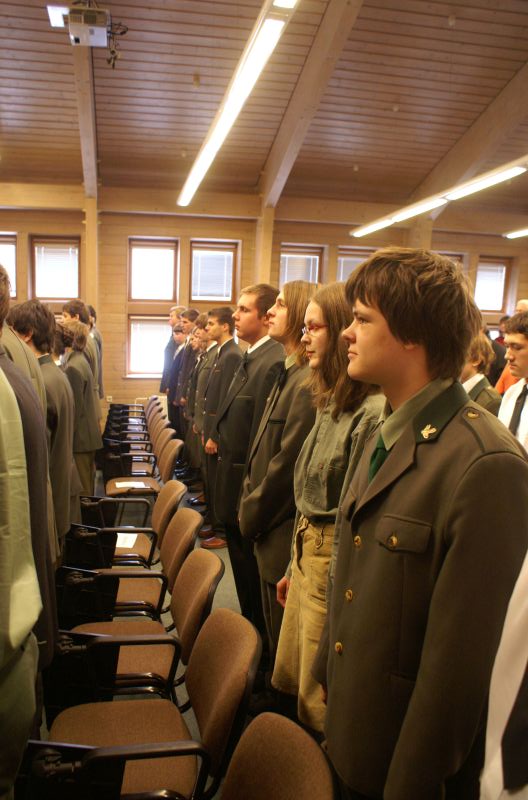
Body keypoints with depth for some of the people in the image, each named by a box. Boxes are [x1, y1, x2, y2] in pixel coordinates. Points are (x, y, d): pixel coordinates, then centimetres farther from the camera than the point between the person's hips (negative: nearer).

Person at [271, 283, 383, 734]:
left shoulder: (371, 414, -23)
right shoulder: (331, 403, 6)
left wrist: (340, 593, -15)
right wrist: (295, 567, 17)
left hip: (336, 564, -9)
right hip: (307, 553, 9)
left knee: (318, 705, 11)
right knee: (289, 682, 23)